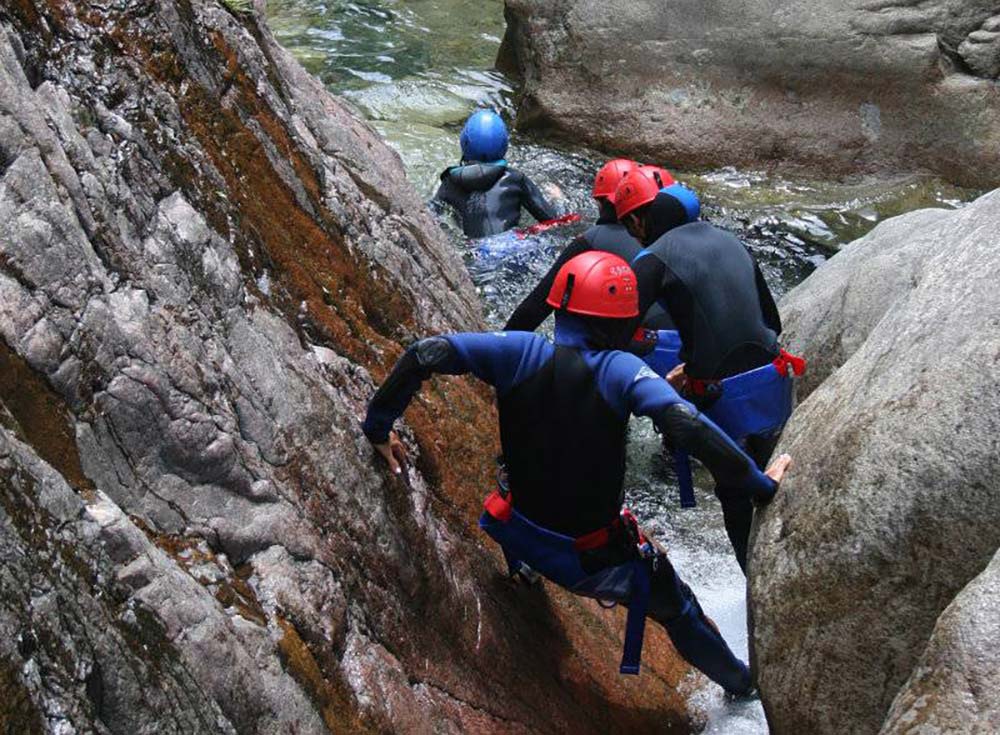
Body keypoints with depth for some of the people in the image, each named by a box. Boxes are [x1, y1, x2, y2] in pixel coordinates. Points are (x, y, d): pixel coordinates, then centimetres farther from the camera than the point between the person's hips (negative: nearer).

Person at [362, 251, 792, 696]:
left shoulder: (521, 352, -14)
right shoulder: (618, 369, -22)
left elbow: (427, 354, -21)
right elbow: (687, 426, -34)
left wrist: (378, 425, -8)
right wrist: (759, 484, -25)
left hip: (518, 534, 2)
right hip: (595, 561, -2)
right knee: (676, 606, 25)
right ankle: (741, 683, 47)